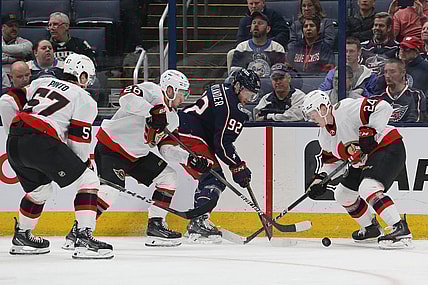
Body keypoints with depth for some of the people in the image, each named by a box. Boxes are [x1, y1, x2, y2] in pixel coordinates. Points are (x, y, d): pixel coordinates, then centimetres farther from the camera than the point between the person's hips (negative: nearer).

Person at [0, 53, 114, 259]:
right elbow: (78, 140, 2)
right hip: (41, 141, -7)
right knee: (88, 181, 0)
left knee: (40, 189, 31)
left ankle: (21, 237, 42)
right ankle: (84, 238, -13)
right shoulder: (85, 99, 9)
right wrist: (85, 163, 18)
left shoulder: (42, 83, 27)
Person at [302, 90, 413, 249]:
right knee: (343, 195, 16)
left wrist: (371, 131, -32)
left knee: (367, 188, -31)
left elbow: (383, 108, -28)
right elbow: (329, 159, 19)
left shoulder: (347, 109, -22)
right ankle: (371, 228, 34)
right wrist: (320, 179, 5)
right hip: (364, 161, 11)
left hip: (388, 148, -11)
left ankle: (401, 230, -34)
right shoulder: (324, 134, 9)